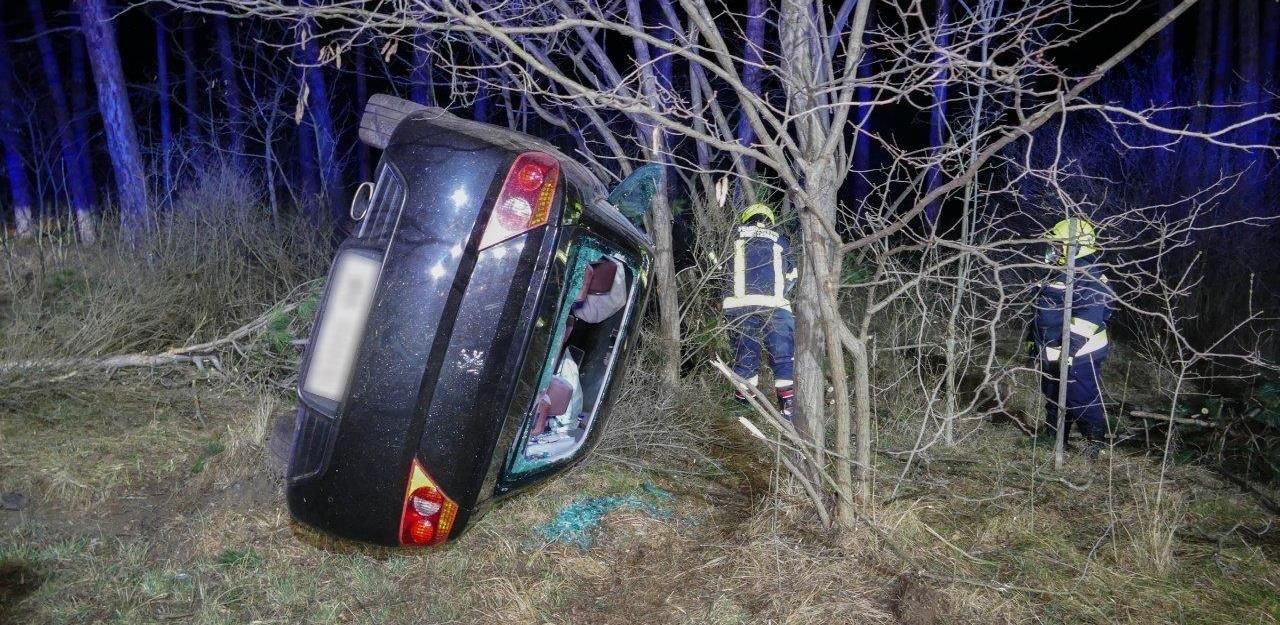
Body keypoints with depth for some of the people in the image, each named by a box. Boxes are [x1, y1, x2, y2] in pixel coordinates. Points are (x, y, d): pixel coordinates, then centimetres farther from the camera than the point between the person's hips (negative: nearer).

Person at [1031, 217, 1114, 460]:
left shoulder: (1088, 278, -20)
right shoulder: (1062, 274, 13)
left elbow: (1090, 315, -28)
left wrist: (1070, 348, -30)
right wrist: (1040, 344, 25)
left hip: (1077, 357, -10)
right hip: (1054, 355, 11)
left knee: (1083, 401, -2)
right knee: (1054, 399, 20)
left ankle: (1096, 445, 12)